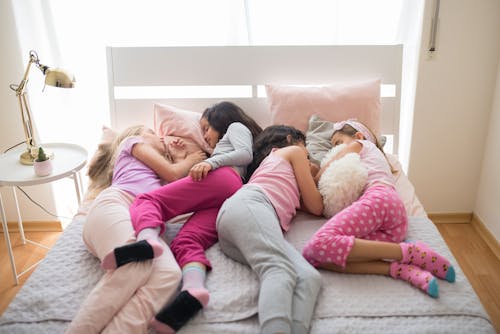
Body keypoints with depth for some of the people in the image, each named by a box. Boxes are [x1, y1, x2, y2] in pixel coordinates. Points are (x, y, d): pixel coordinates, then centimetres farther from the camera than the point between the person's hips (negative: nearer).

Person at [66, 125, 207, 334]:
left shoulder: (154, 175, 46)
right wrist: (190, 160, 37)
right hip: (115, 203, -5)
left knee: (170, 274, -32)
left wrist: (180, 157, 42)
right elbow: (171, 173, 19)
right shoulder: (134, 141, 30)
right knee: (135, 266, -39)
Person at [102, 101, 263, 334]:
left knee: (148, 200, -13)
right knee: (185, 243, -20)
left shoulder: (236, 126, 26)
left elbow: (246, 154, 4)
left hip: (224, 178, -7)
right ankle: (193, 290, -52)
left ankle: (147, 241, -47)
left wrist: (211, 162, -7)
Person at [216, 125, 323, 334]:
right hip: (249, 205, -7)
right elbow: (316, 207, 21)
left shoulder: (269, 162, 46)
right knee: (280, 271, -34)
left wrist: (308, 174, 48)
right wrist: (314, 176, 39)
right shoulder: (293, 151, 25)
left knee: (310, 277, -18)